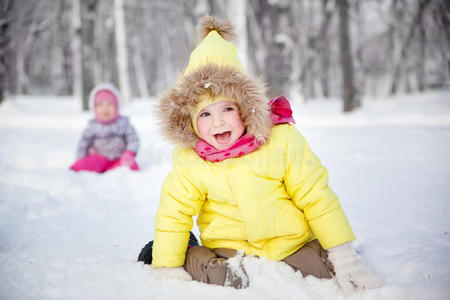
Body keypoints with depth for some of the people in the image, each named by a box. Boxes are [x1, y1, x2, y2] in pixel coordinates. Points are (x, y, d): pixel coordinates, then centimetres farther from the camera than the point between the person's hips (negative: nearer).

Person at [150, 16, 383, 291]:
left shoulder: (283, 140, -12)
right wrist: (166, 269, -3)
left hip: (292, 244, 1)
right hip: (229, 250, -1)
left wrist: (343, 254, -7)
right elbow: (174, 213, 1)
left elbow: (317, 198, -7)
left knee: (328, 266, -17)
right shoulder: (189, 160, -9)